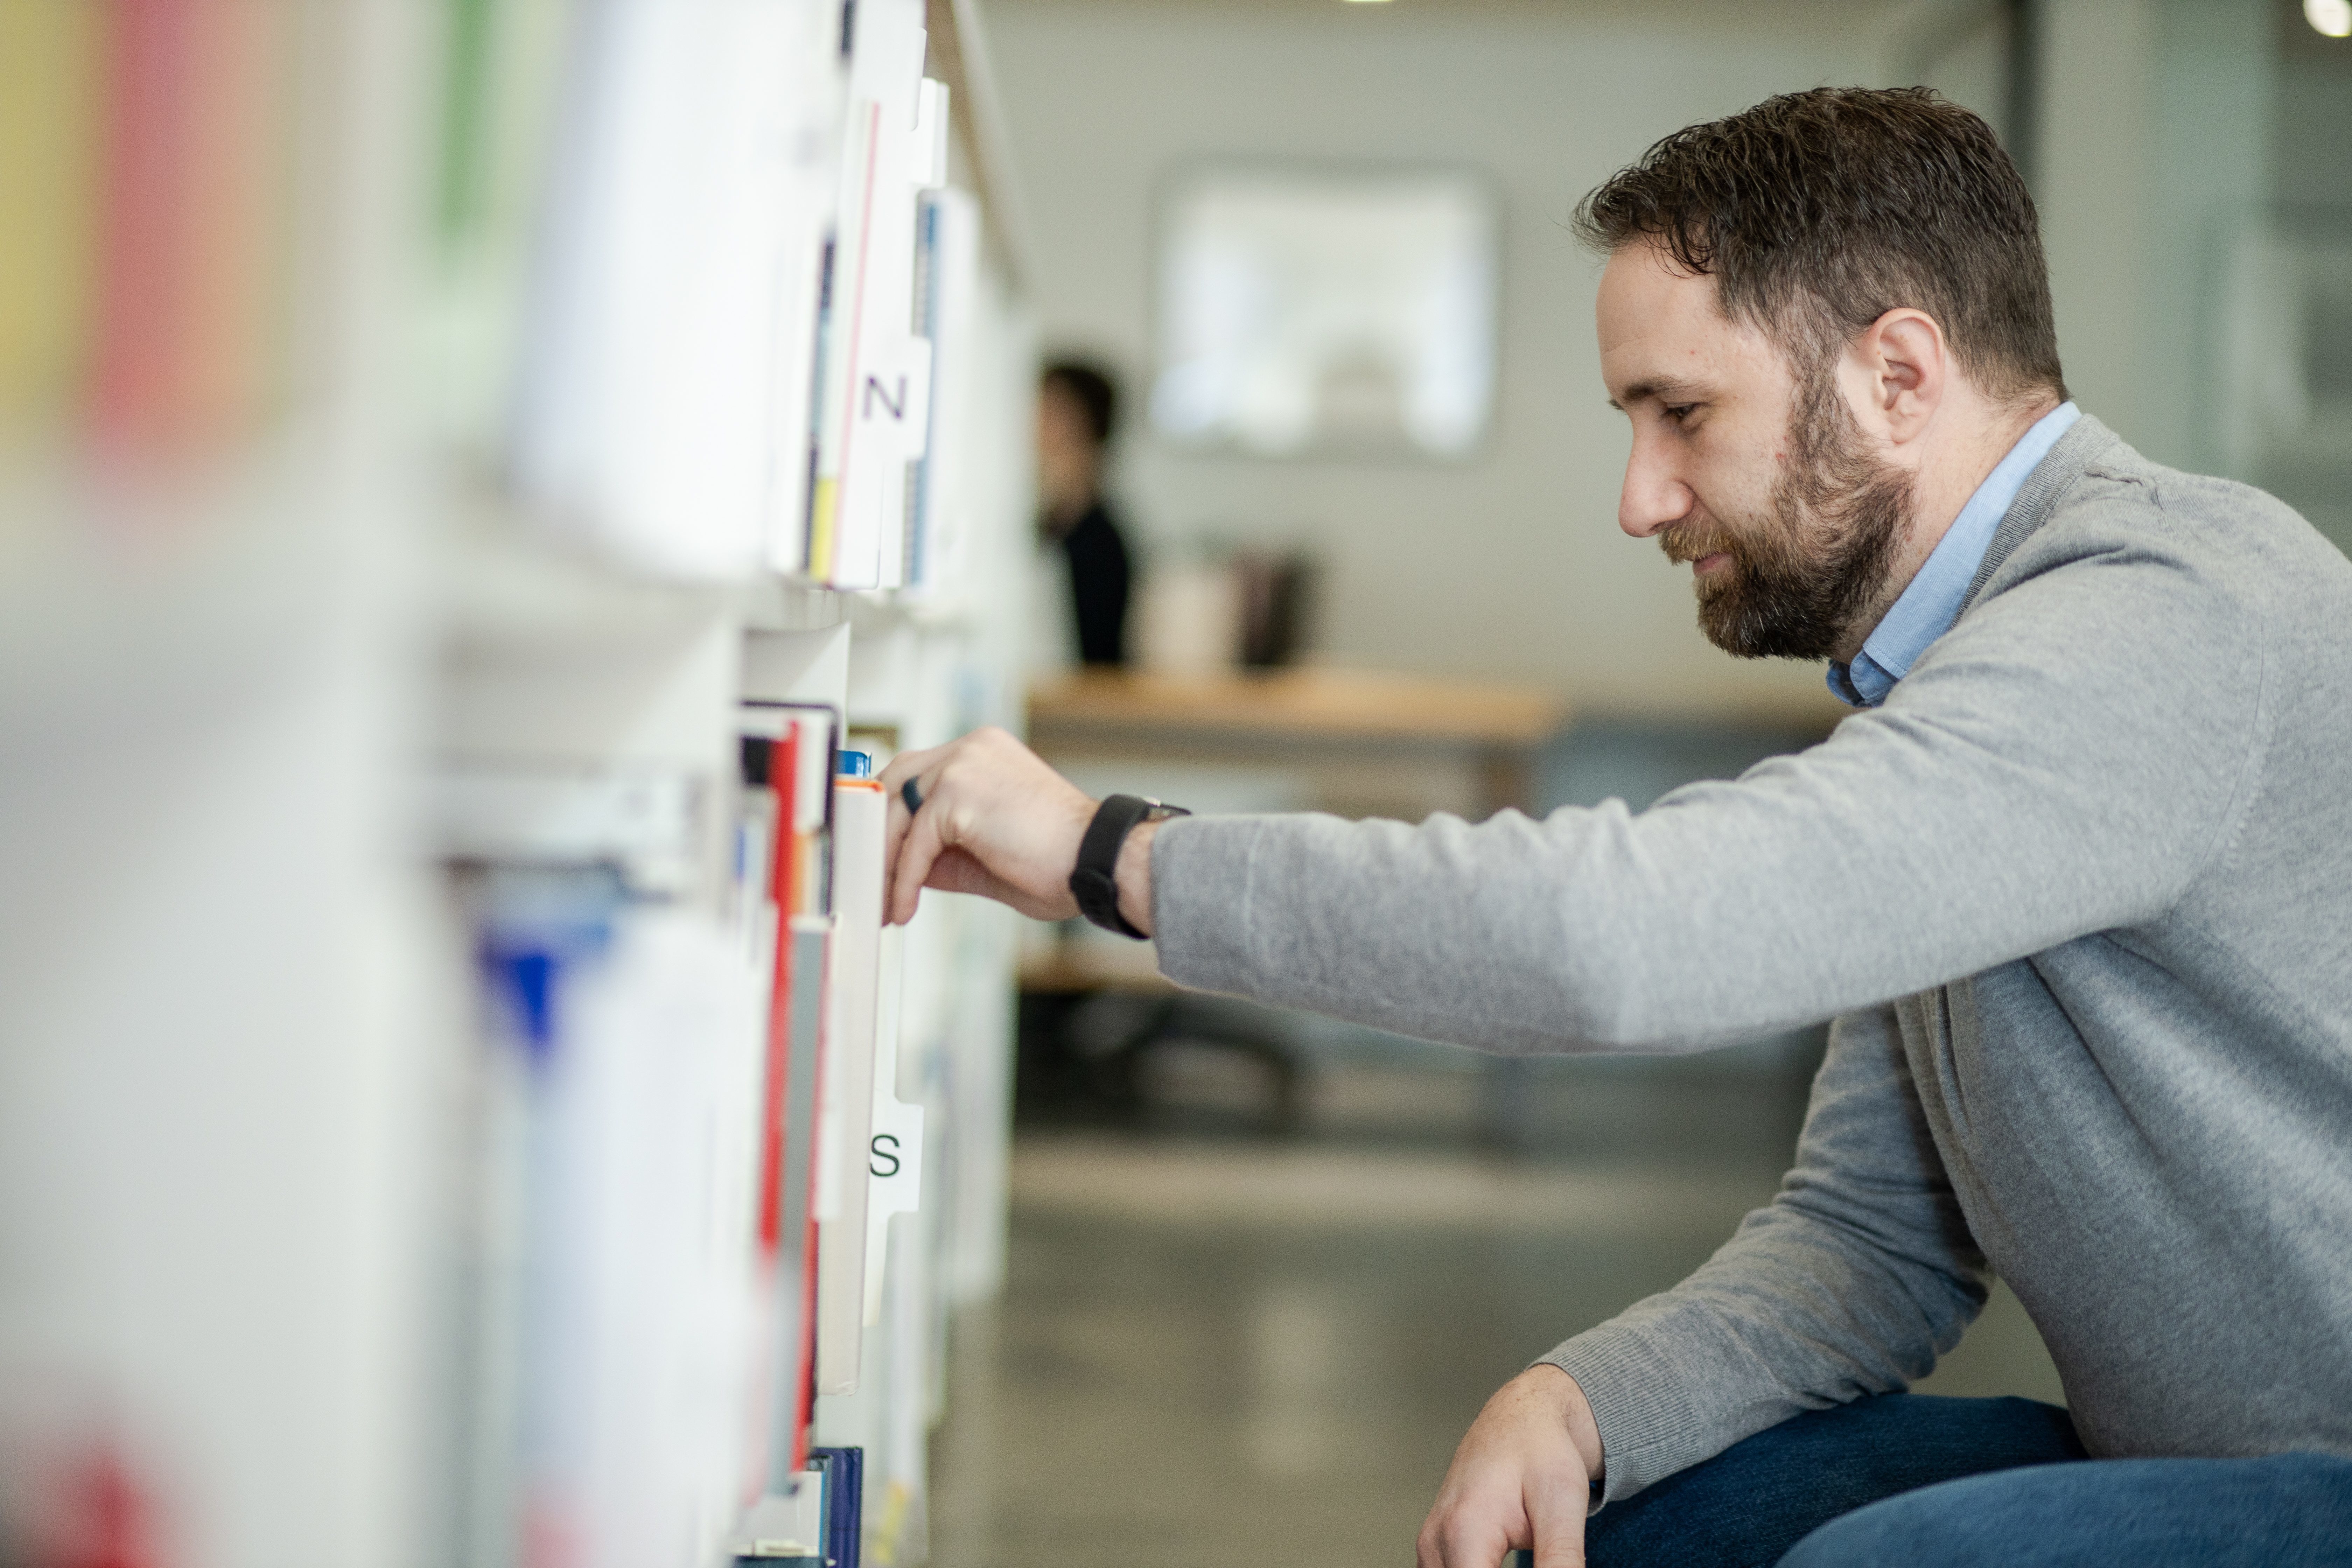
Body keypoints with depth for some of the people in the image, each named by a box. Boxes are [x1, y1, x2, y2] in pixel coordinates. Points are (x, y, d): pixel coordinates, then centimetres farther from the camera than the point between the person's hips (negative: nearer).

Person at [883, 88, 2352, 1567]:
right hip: (2193, 1449, 9)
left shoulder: (2162, 614, -22)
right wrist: (1577, 1403, -9)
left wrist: (1112, 849, -22)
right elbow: (1872, 1235, 10)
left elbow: (1631, 932, -33)